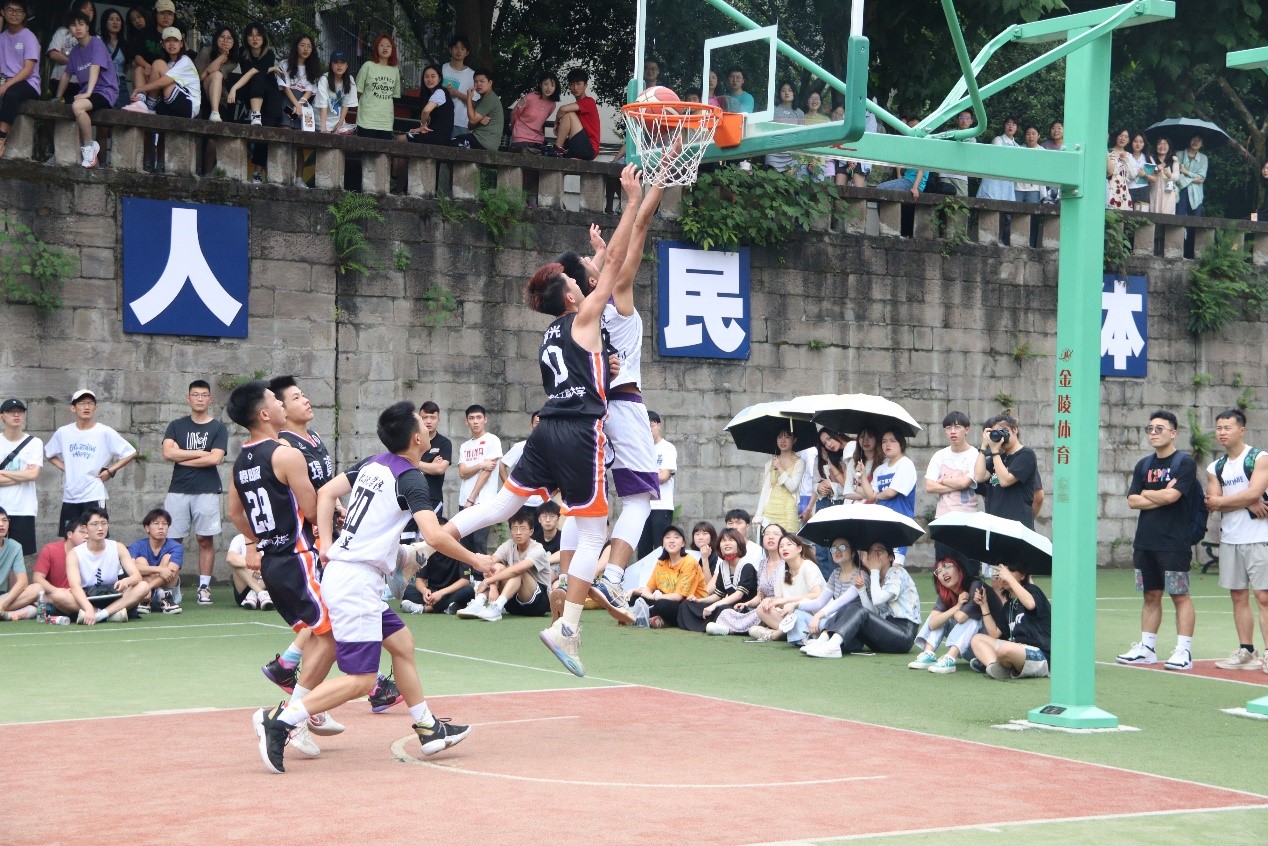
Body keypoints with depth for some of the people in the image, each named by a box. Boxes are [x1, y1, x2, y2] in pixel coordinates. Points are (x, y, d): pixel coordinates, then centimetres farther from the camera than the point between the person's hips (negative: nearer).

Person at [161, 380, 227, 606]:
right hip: (178, 491, 1)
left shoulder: (218, 428, 5)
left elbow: (215, 458, -9)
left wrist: (182, 457, -3)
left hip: (207, 491, -1)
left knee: (206, 540, 0)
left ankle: (204, 587, 5)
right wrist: (201, 453, -6)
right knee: (173, 540, -1)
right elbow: (168, 452, -5)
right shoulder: (176, 426, 11)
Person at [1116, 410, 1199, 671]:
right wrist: (1161, 497, -8)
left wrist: (1146, 493, 0)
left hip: (1174, 543, -6)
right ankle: (1147, 648, 16)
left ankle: (1184, 652, -4)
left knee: (1180, 596, -4)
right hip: (1145, 542, 6)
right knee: (1151, 595, 11)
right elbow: (1132, 501, 5)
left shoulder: (1185, 463, -5)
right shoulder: (1143, 465, 14)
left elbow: (1171, 496, -17)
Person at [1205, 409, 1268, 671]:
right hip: (1229, 539, 6)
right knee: (1238, 597, 7)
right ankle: (1246, 652, 13)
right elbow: (1213, 503, 1)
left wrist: (1221, 501, -6)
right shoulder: (1215, 468, 12)